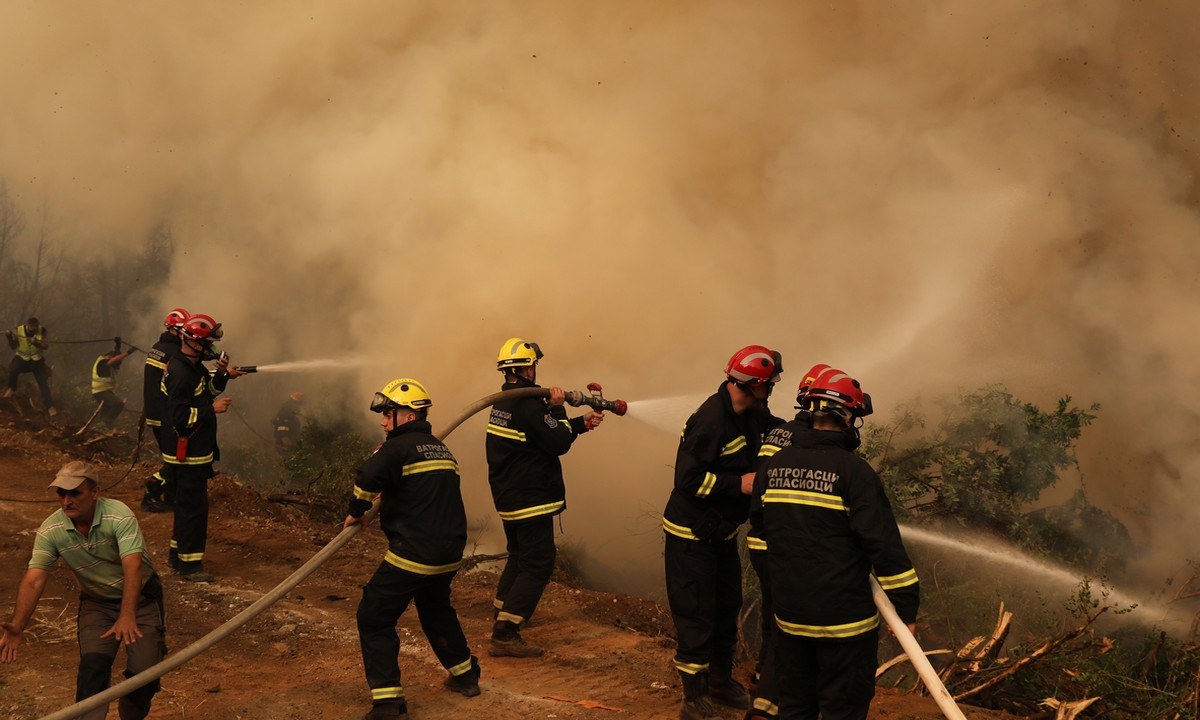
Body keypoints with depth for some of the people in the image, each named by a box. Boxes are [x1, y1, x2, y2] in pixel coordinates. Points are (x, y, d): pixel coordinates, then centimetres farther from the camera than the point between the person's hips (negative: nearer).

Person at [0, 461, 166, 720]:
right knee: (93, 663, -21)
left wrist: (127, 617, -47)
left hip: (140, 595, -3)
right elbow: (34, 580, -20)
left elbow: (133, 566, -36)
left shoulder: (119, 515, -26)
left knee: (144, 671, -11)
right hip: (96, 602, 3)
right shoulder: (50, 530, -14)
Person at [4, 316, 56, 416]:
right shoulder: (18, 330, -14)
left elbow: (46, 346, -19)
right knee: (13, 369, -31)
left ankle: (49, 406, 1)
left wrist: (37, 343, -38)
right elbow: (13, 346, -14)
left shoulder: (42, 331, -15)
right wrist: (10, 338, -33)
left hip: (36, 359, 0)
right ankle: (11, 388, -1)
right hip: (22, 358, 0)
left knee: (43, 382, -5)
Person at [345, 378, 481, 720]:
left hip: (412, 555, -8)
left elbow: (368, 479, -28)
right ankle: (465, 673, 42)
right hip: (450, 552, 8)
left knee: (374, 618, 2)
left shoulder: (398, 448, -11)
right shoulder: (442, 449, 14)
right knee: (436, 609, 31)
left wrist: (356, 512, -11)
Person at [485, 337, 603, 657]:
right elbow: (559, 443, -19)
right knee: (537, 565, -4)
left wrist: (582, 422, 15)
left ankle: (502, 622, 27)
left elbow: (546, 432, 16)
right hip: (530, 500, -10)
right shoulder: (529, 404, -21)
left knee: (518, 558, 22)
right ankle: (505, 634, -7)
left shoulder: (503, 402, 10)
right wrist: (557, 407, -7)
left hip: (507, 497, 10)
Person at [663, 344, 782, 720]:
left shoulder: (751, 414, 0)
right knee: (696, 615, -2)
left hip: (721, 531, 9)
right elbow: (689, 480, -29)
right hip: (692, 536, -9)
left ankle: (721, 680, 38)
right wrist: (739, 484, -27)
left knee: (727, 607, 20)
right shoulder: (711, 420, -27)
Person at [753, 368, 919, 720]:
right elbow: (884, 542, -17)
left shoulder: (772, 466, 3)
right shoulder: (853, 470, -16)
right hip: (844, 617, -6)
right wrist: (906, 605, -10)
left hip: (789, 612, 6)